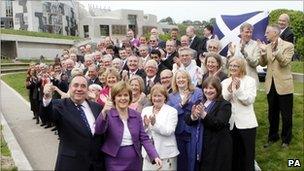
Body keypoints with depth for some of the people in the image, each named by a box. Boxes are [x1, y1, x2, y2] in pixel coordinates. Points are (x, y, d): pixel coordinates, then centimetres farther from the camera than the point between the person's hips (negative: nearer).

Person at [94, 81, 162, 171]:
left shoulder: (136, 115, 3)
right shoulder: (108, 114, -8)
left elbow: (144, 138, 1)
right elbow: (98, 130, -25)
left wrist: (155, 156, -12)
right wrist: (104, 112, -42)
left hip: (135, 161, 3)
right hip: (115, 162, -3)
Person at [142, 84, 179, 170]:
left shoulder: (172, 111, -2)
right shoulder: (145, 110, 9)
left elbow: (168, 132, -13)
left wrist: (154, 123, -25)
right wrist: (145, 125, -13)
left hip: (166, 154, -3)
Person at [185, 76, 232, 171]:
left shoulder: (224, 105, -6)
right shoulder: (200, 103, 11)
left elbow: (219, 124, -20)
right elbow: (188, 121, 3)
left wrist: (203, 114, -33)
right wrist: (193, 116, -20)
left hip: (218, 147, -5)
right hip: (201, 146, 5)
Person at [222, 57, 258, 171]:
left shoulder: (250, 81, -2)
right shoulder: (225, 82, 7)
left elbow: (249, 100, -12)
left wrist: (238, 89, -24)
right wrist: (229, 89, -19)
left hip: (246, 123, -3)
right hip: (230, 124, 3)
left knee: (247, 156, 5)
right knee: (234, 155, 15)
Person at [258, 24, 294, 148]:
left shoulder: (288, 46, -7)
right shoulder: (267, 46, 7)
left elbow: (284, 62, -18)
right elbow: (263, 64, 0)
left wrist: (275, 51, -32)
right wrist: (263, 52, -17)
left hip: (283, 85, -5)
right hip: (271, 85, 5)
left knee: (286, 115, 7)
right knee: (272, 114, 16)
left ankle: (286, 139, 24)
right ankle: (272, 137, 32)